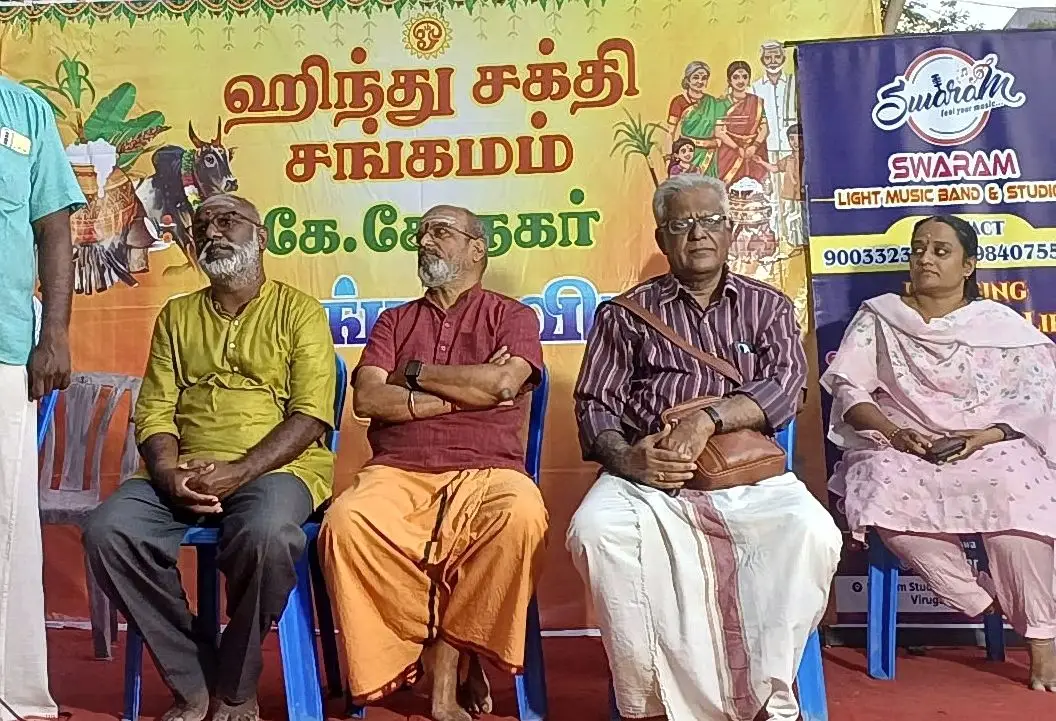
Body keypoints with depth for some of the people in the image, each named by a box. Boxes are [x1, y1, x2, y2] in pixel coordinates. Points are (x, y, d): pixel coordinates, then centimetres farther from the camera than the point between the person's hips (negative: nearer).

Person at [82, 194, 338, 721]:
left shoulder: (298, 311, 6)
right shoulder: (176, 316, 19)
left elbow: (311, 415, -5)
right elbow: (155, 411, 10)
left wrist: (237, 471, -18)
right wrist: (167, 473, -12)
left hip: (276, 466, -4)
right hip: (184, 472, 4)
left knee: (266, 534, -36)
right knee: (108, 532, -24)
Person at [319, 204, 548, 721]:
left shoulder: (513, 316, 13)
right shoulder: (394, 321, 21)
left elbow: (501, 383, -9)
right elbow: (367, 398, 4)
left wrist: (415, 372, 2)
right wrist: (464, 392, -4)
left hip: (487, 472, -2)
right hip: (398, 473, 2)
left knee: (521, 516, -36)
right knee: (346, 521, -30)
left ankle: (442, 662, -15)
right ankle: (451, 666, -13)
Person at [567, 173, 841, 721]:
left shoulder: (767, 306, 16)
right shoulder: (627, 313, 14)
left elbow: (785, 385, 0)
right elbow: (595, 404, 7)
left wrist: (708, 420, -17)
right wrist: (626, 458, -15)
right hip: (648, 475, 0)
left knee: (810, 531, -30)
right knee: (595, 531, -31)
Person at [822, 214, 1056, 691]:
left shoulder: (1001, 324, 10)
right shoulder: (879, 317, 11)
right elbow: (849, 388, 3)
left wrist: (984, 436, -14)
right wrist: (895, 431, -14)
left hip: (989, 448, 0)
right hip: (899, 447, 0)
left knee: (1015, 497, -34)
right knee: (884, 492, -35)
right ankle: (983, 602, -19)